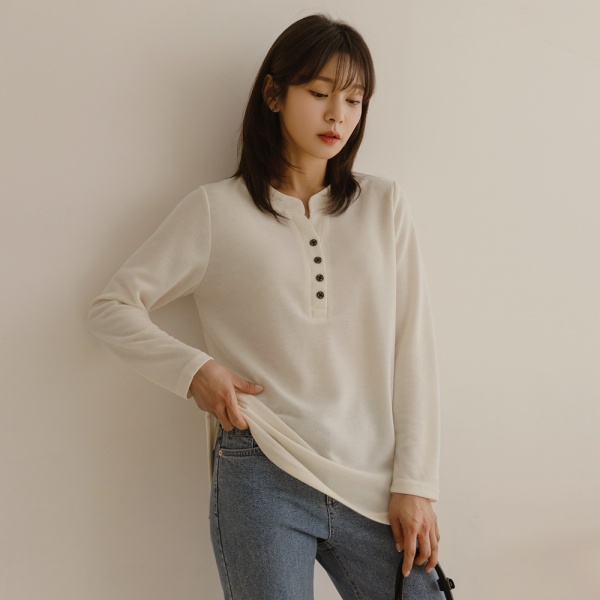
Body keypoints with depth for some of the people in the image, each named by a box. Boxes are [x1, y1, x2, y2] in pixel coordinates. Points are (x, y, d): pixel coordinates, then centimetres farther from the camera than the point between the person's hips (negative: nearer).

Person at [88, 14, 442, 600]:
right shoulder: (216, 211, 2)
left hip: (370, 485, 2)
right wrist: (192, 368, -10)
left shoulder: (384, 206, 7)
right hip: (261, 479, -2)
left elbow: (411, 348, 5)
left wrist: (414, 484, 0)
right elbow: (110, 308, 6)